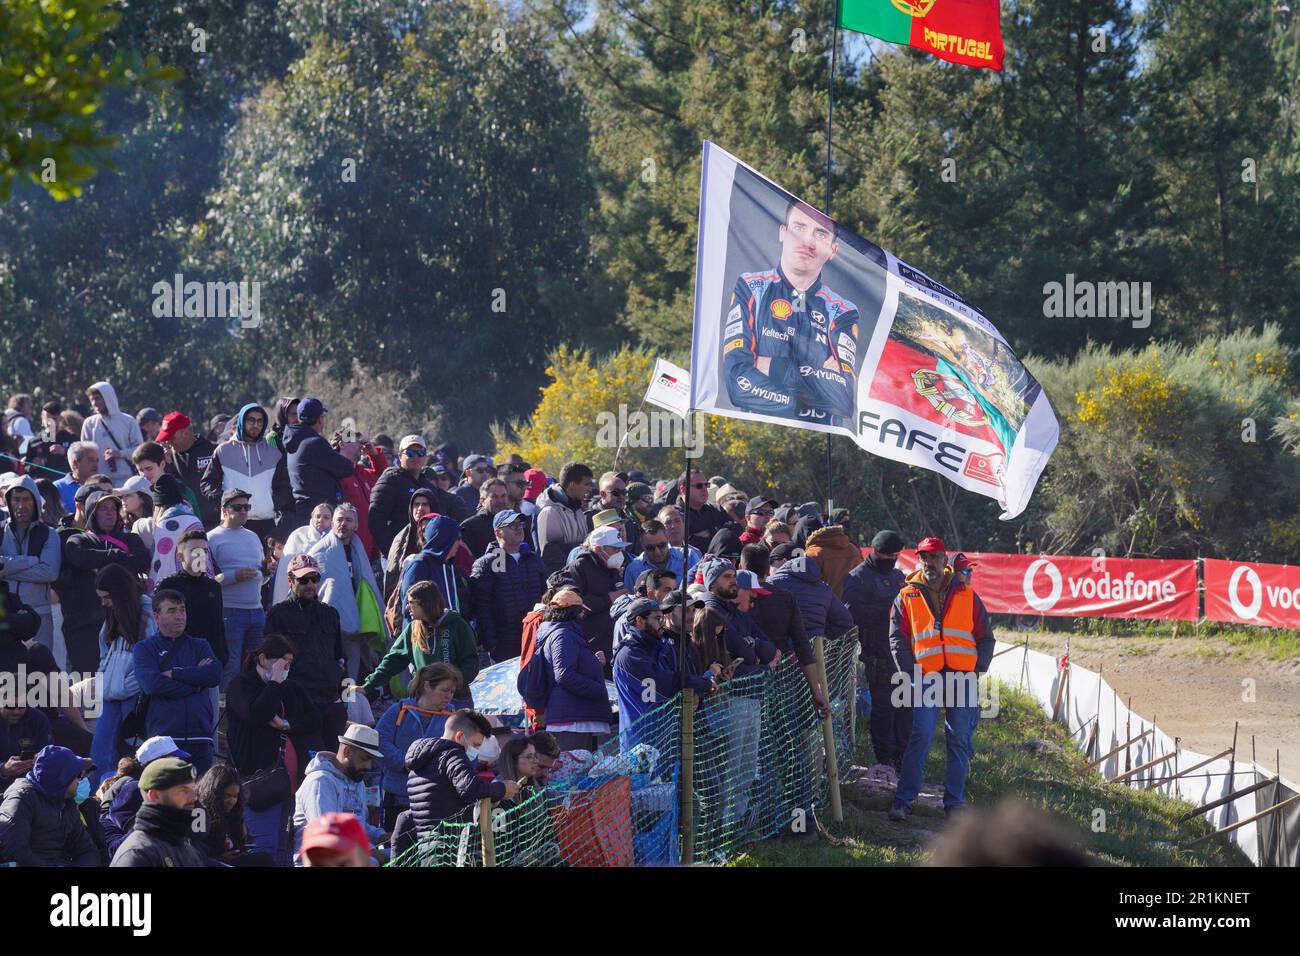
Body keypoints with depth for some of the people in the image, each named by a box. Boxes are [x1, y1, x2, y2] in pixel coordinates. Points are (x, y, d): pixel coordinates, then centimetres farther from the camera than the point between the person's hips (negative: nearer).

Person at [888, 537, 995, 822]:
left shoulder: (966, 595, 11)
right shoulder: (907, 598, 9)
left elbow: (986, 638, 13)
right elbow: (897, 640, 5)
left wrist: (977, 671, 0)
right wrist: (913, 675, -6)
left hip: (963, 680, 2)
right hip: (926, 678, -2)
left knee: (959, 740, 2)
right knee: (921, 736, -12)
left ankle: (954, 802, 9)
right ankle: (903, 800, -9)